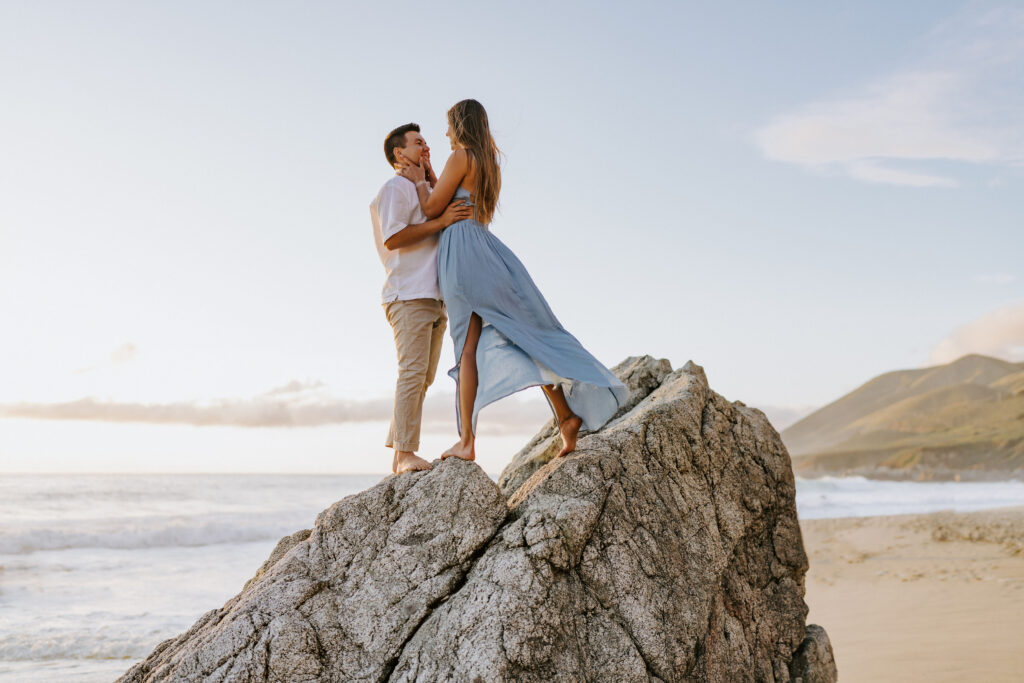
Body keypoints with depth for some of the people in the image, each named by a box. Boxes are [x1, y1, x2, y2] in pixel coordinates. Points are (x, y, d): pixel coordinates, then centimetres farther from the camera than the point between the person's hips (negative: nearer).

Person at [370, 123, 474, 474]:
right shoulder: (395, 188, 0)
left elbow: (453, 214, 15)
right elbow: (392, 238, -13)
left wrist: (432, 177, 11)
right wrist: (440, 221, -17)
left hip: (433, 295, 9)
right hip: (409, 293, -9)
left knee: (423, 376, 5)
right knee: (413, 372, -15)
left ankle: (400, 454, 7)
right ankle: (404, 453, -14)